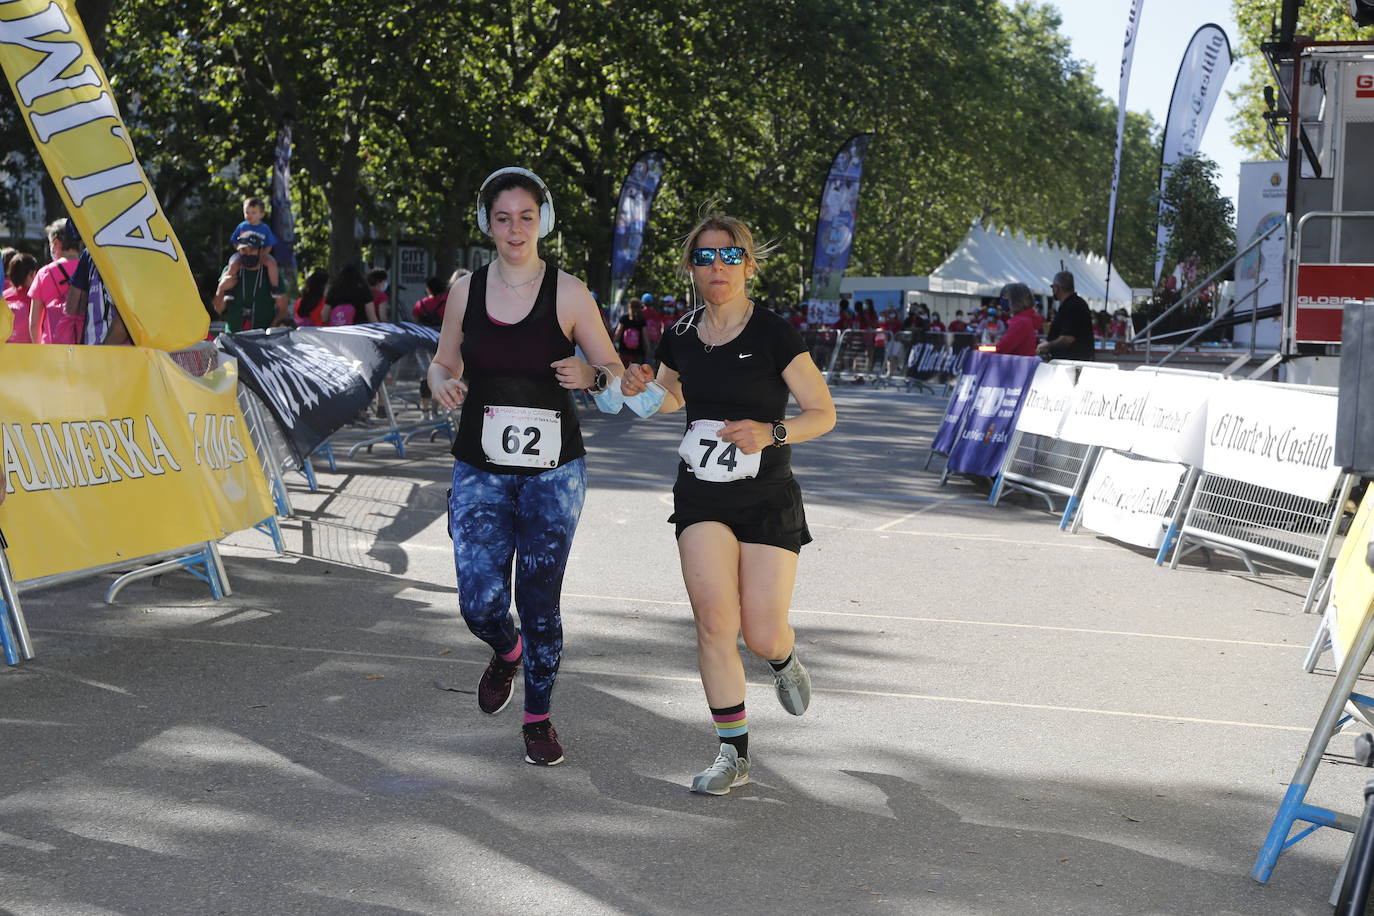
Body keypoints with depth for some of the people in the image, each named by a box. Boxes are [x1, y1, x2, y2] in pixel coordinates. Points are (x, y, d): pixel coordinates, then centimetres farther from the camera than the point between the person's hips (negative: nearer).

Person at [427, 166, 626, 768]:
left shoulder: (568, 293, -4)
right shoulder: (466, 290, 3)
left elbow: (614, 371, 2)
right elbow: (444, 363, 15)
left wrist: (589, 375, -20)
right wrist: (443, 384, -8)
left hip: (552, 472, -1)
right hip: (480, 470, 2)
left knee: (540, 603, 4)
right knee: (479, 603, -6)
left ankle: (538, 719, 25)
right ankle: (507, 653, 32)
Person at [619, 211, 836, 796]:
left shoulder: (774, 335, -10)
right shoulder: (680, 337, 3)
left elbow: (824, 414, -6)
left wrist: (771, 432, -23)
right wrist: (643, 390, 0)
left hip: (768, 500, -3)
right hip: (701, 498, 3)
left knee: (761, 635, -4)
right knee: (714, 622, -12)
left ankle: (783, 658, 36)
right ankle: (734, 754, -1)